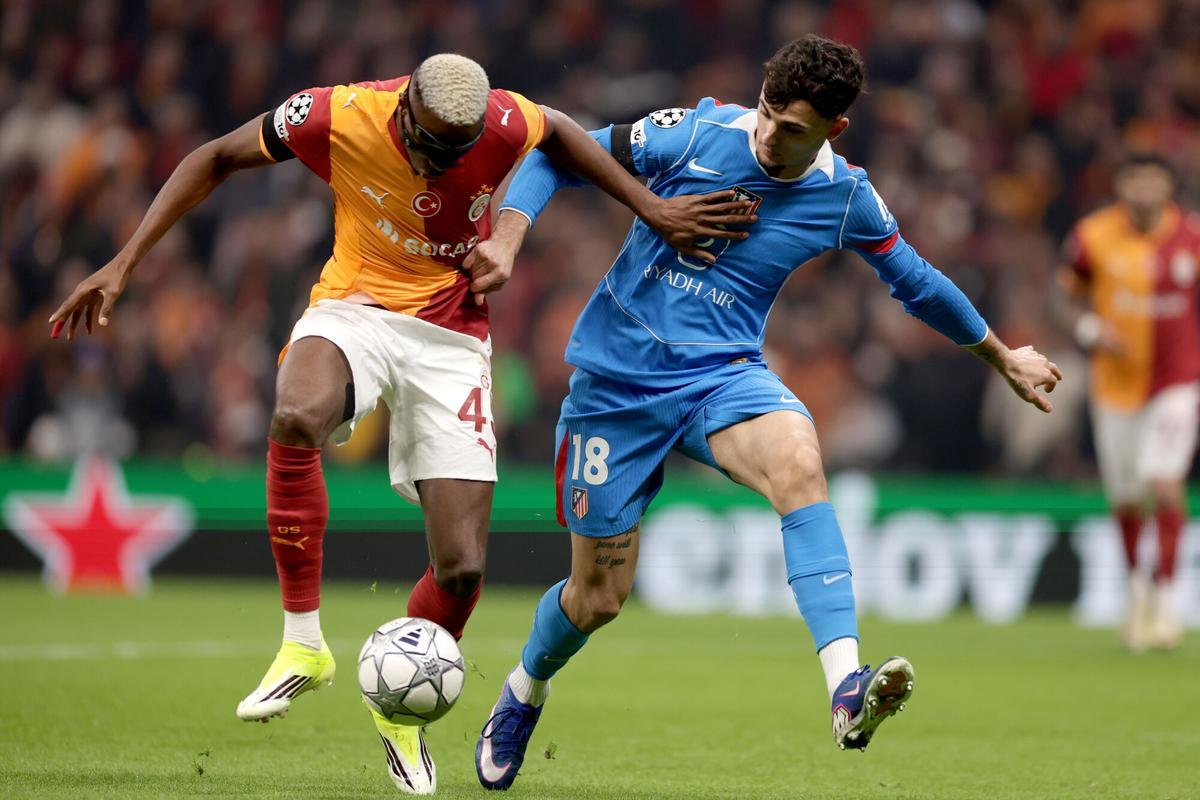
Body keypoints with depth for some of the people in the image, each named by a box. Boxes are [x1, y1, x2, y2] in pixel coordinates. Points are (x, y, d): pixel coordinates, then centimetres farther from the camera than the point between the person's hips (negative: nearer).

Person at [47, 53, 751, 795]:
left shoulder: (504, 125, -18)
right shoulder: (337, 117, -20)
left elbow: (561, 133, 8)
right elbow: (216, 159, -4)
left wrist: (650, 208, 6)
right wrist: (125, 263, -8)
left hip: (453, 337, 1)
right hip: (357, 309, -1)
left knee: (461, 569, -7)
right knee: (297, 418, -39)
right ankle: (303, 645, -23)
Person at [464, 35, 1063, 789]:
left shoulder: (845, 197, -3)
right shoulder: (697, 133, -11)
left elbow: (916, 282, 16)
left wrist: (1004, 357, 26)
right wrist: (507, 238, -17)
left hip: (723, 373, 1)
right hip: (618, 378, -1)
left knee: (796, 456, -35)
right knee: (598, 597, 3)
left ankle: (847, 689, -46)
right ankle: (524, 693, 40)